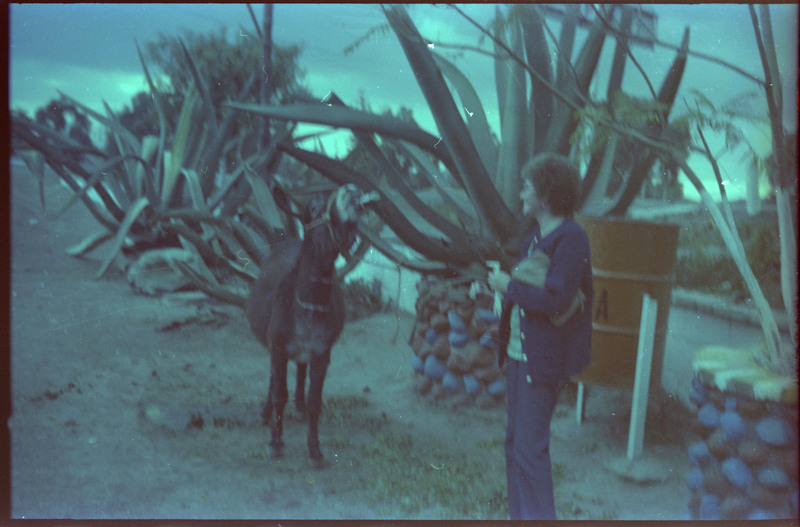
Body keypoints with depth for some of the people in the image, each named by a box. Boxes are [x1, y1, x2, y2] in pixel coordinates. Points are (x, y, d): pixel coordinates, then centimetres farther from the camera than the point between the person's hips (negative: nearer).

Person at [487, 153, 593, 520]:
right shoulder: (534, 236, 13)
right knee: (515, 442, 16)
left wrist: (510, 286, -15)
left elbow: (556, 300, -24)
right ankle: (519, 516, 28)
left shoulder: (570, 238, -16)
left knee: (529, 448, -5)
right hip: (518, 351, 9)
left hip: (542, 359, -9)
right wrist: (497, 281, -1)